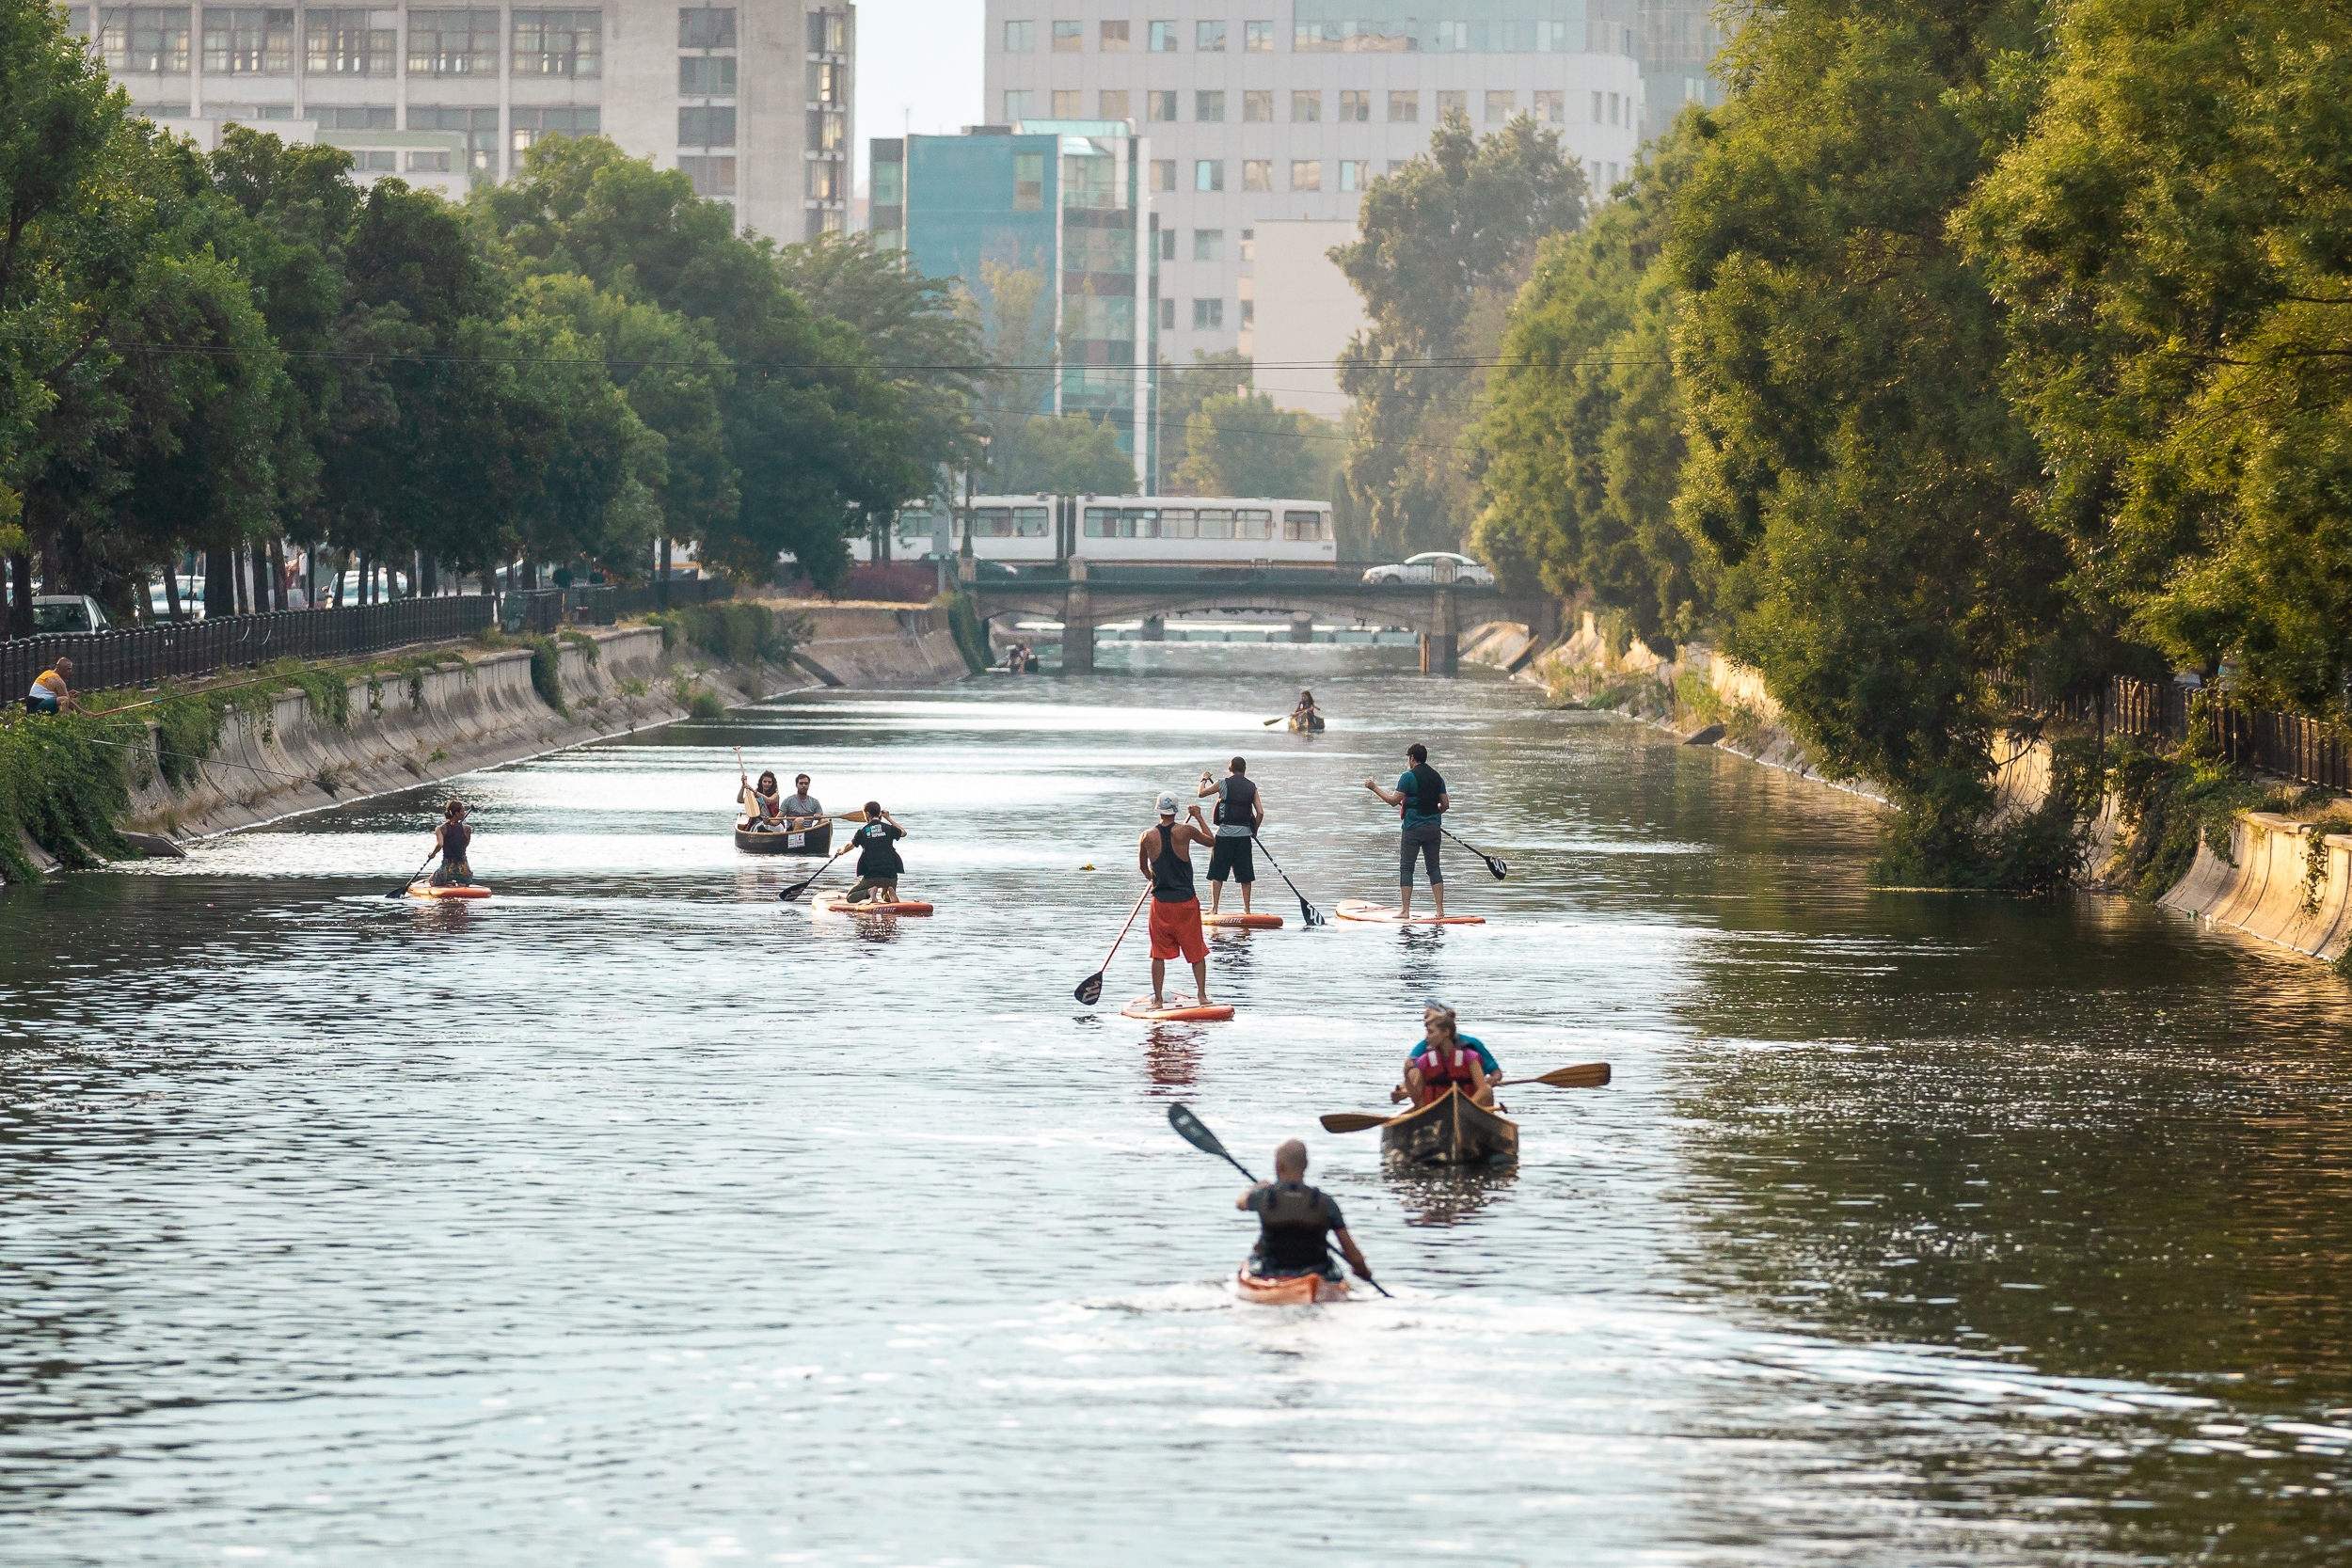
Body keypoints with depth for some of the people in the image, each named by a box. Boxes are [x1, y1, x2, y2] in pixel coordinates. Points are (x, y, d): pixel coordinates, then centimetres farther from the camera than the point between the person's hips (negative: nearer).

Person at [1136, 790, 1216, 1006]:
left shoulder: (1147, 836, -4)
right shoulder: (1185, 831, -9)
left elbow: (1142, 867, 13)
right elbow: (1211, 841, 10)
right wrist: (1199, 817, 21)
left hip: (1161, 901, 1)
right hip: (1186, 902, -1)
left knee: (1159, 953, 9)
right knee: (1197, 951, 10)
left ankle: (1158, 998, 9)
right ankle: (1202, 994, 5)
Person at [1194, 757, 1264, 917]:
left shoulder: (1223, 784, -5)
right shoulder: (1252, 788, 3)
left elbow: (1201, 793, 8)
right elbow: (1260, 812, -1)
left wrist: (1204, 780, 29)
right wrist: (1254, 831, 15)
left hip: (1225, 832, -2)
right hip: (1244, 834, 2)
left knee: (1217, 874, 5)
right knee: (1245, 875, 10)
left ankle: (1214, 908, 1)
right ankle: (1246, 909, 11)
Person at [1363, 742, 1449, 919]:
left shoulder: (1408, 777, -9)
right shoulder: (1436, 777, 9)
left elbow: (1394, 800, -12)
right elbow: (1445, 804, 11)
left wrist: (1375, 788, -2)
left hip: (1413, 828, -5)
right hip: (1433, 828, 5)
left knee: (1406, 867, 0)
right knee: (1434, 867, 9)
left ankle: (1405, 909, -6)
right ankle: (1440, 910, 4)